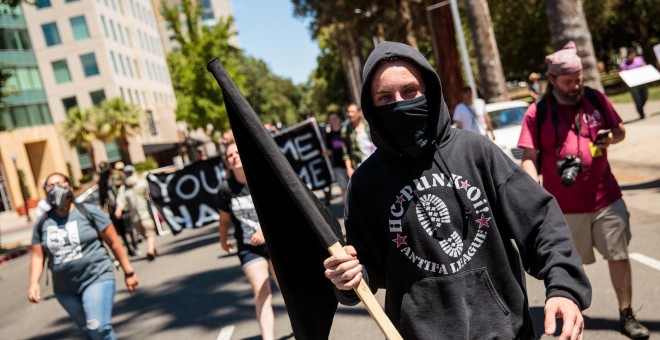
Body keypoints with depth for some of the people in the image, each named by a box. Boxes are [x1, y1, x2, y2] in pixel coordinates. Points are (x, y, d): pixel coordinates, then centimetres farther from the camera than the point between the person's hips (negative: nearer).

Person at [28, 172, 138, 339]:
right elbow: (37, 256, 7)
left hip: (97, 279, -4)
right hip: (65, 289, 4)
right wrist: (34, 283, -9)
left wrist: (128, 272, -2)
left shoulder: (89, 212, -6)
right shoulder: (42, 224, 5)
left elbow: (113, 242, -3)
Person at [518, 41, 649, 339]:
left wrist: (612, 136, -10)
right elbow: (529, 158, -9)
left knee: (619, 256, 6)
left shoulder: (595, 99, 1)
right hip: (565, 205, -2)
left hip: (606, 197, 2)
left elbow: (620, 130, 14)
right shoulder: (537, 113, -8)